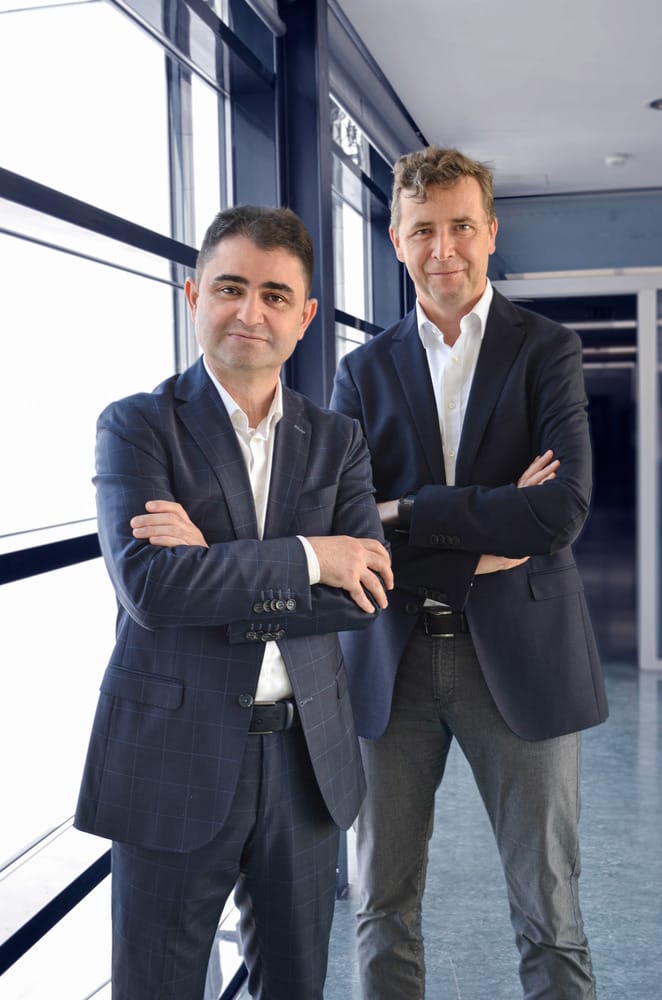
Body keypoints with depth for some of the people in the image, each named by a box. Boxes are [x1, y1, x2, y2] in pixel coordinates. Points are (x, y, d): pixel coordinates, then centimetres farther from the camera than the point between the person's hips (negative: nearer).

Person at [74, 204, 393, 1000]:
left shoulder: (336, 441, 5)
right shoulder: (136, 426, -6)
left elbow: (368, 594, -7)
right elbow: (148, 586, -20)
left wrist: (216, 569, -17)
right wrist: (306, 556, -17)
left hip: (305, 756, 4)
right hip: (173, 758, -3)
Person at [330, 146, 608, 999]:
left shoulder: (547, 350, 2)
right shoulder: (364, 370, 7)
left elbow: (563, 509, -13)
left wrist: (404, 513, -13)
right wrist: (479, 545, -14)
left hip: (518, 655, -1)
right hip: (391, 657, 2)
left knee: (548, 909, 10)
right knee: (383, 905, 13)